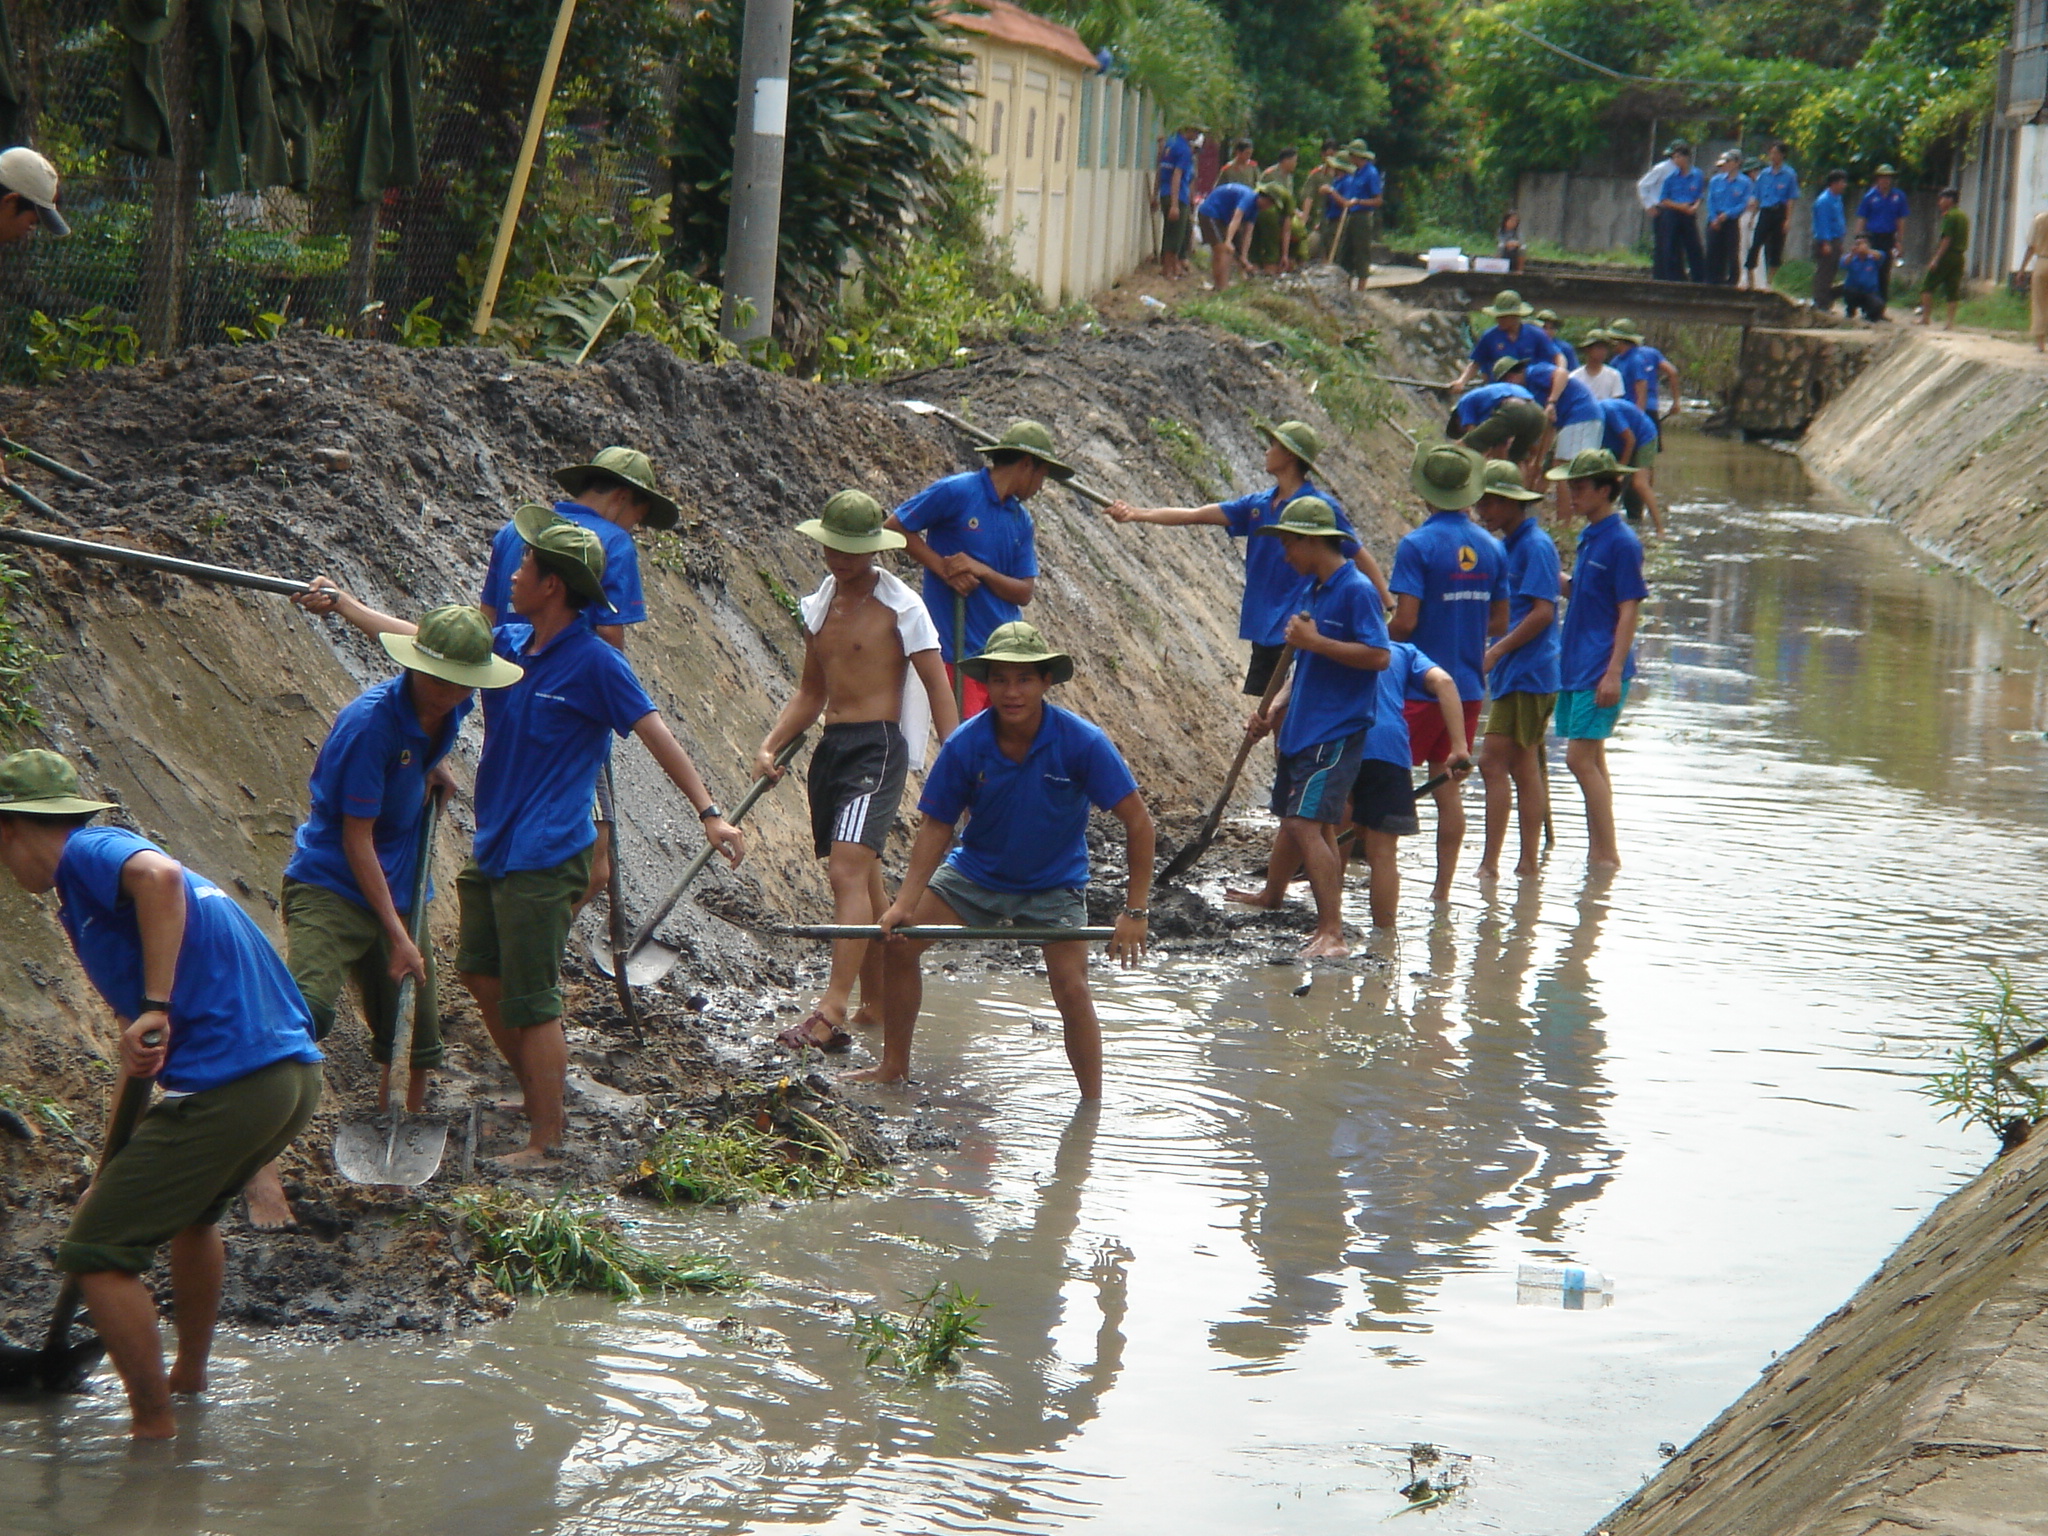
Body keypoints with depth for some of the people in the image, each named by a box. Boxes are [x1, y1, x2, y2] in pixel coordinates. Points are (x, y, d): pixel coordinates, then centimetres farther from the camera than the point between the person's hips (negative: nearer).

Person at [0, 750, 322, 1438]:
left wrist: (154, 1009, -28)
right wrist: (121, 1173, 31)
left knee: (95, 1252, -1)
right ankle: (189, 1377, 51)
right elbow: (144, 1050, 29)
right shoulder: (98, 886, 26)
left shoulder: (87, 855, -3)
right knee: (192, 1212, 36)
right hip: (296, 1073, 10)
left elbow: (160, 875, -29)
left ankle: (153, 1426, 6)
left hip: (225, 1089, -10)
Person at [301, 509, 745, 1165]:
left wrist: (709, 813, -21)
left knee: (530, 1002, -6)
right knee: (481, 972, 18)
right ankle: (537, 1094, 36)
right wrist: (343, 605, 30)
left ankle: (545, 1142, 3)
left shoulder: (594, 663, -15)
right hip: (494, 845, 8)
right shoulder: (507, 643, 6)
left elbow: (657, 737, -14)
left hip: (543, 859, -8)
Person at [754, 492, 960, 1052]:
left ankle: (832, 1013, -28)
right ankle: (876, 1004, 23)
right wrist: (770, 746, 8)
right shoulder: (819, 606, 14)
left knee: (848, 872, -20)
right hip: (831, 747, 8)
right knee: (863, 879, 14)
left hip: (877, 747, -8)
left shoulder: (901, 608, -6)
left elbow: (938, 690, -8)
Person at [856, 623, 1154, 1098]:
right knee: (898, 941, -6)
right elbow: (936, 828, -9)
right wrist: (906, 902, -21)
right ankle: (894, 1067, 12)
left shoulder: (1082, 742, -25)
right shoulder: (965, 746, -19)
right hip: (976, 870, 3)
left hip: (1053, 884, -3)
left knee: (1070, 987, -16)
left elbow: (1138, 821, -19)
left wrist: (1136, 911, -22)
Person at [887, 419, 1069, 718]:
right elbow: (895, 527, -4)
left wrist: (981, 570, -12)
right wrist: (943, 567, -13)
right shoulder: (955, 492, -7)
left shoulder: (1021, 520, 11)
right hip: (959, 651, -6)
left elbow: (1024, 592, 6)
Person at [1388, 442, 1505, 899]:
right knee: (1447, 784, 11)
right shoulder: (1491, 547, 4)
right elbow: (1499, 621, 11)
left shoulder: (1417, 545, -14)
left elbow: (1404, 621, -19)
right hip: (1469, 684, 6)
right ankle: (1443, 887, 12)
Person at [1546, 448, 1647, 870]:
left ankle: (1608, 854, -8)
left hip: (1600, 671, -9)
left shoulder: (1622, 542, -12)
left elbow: (1628, 611, -15)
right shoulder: (1588, 538, 14)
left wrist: (1614, 672, -20)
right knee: (1591, 761, 10)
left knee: (1581, 759, -12)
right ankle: (1597, 851, 15)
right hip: (1575, 666, 9)